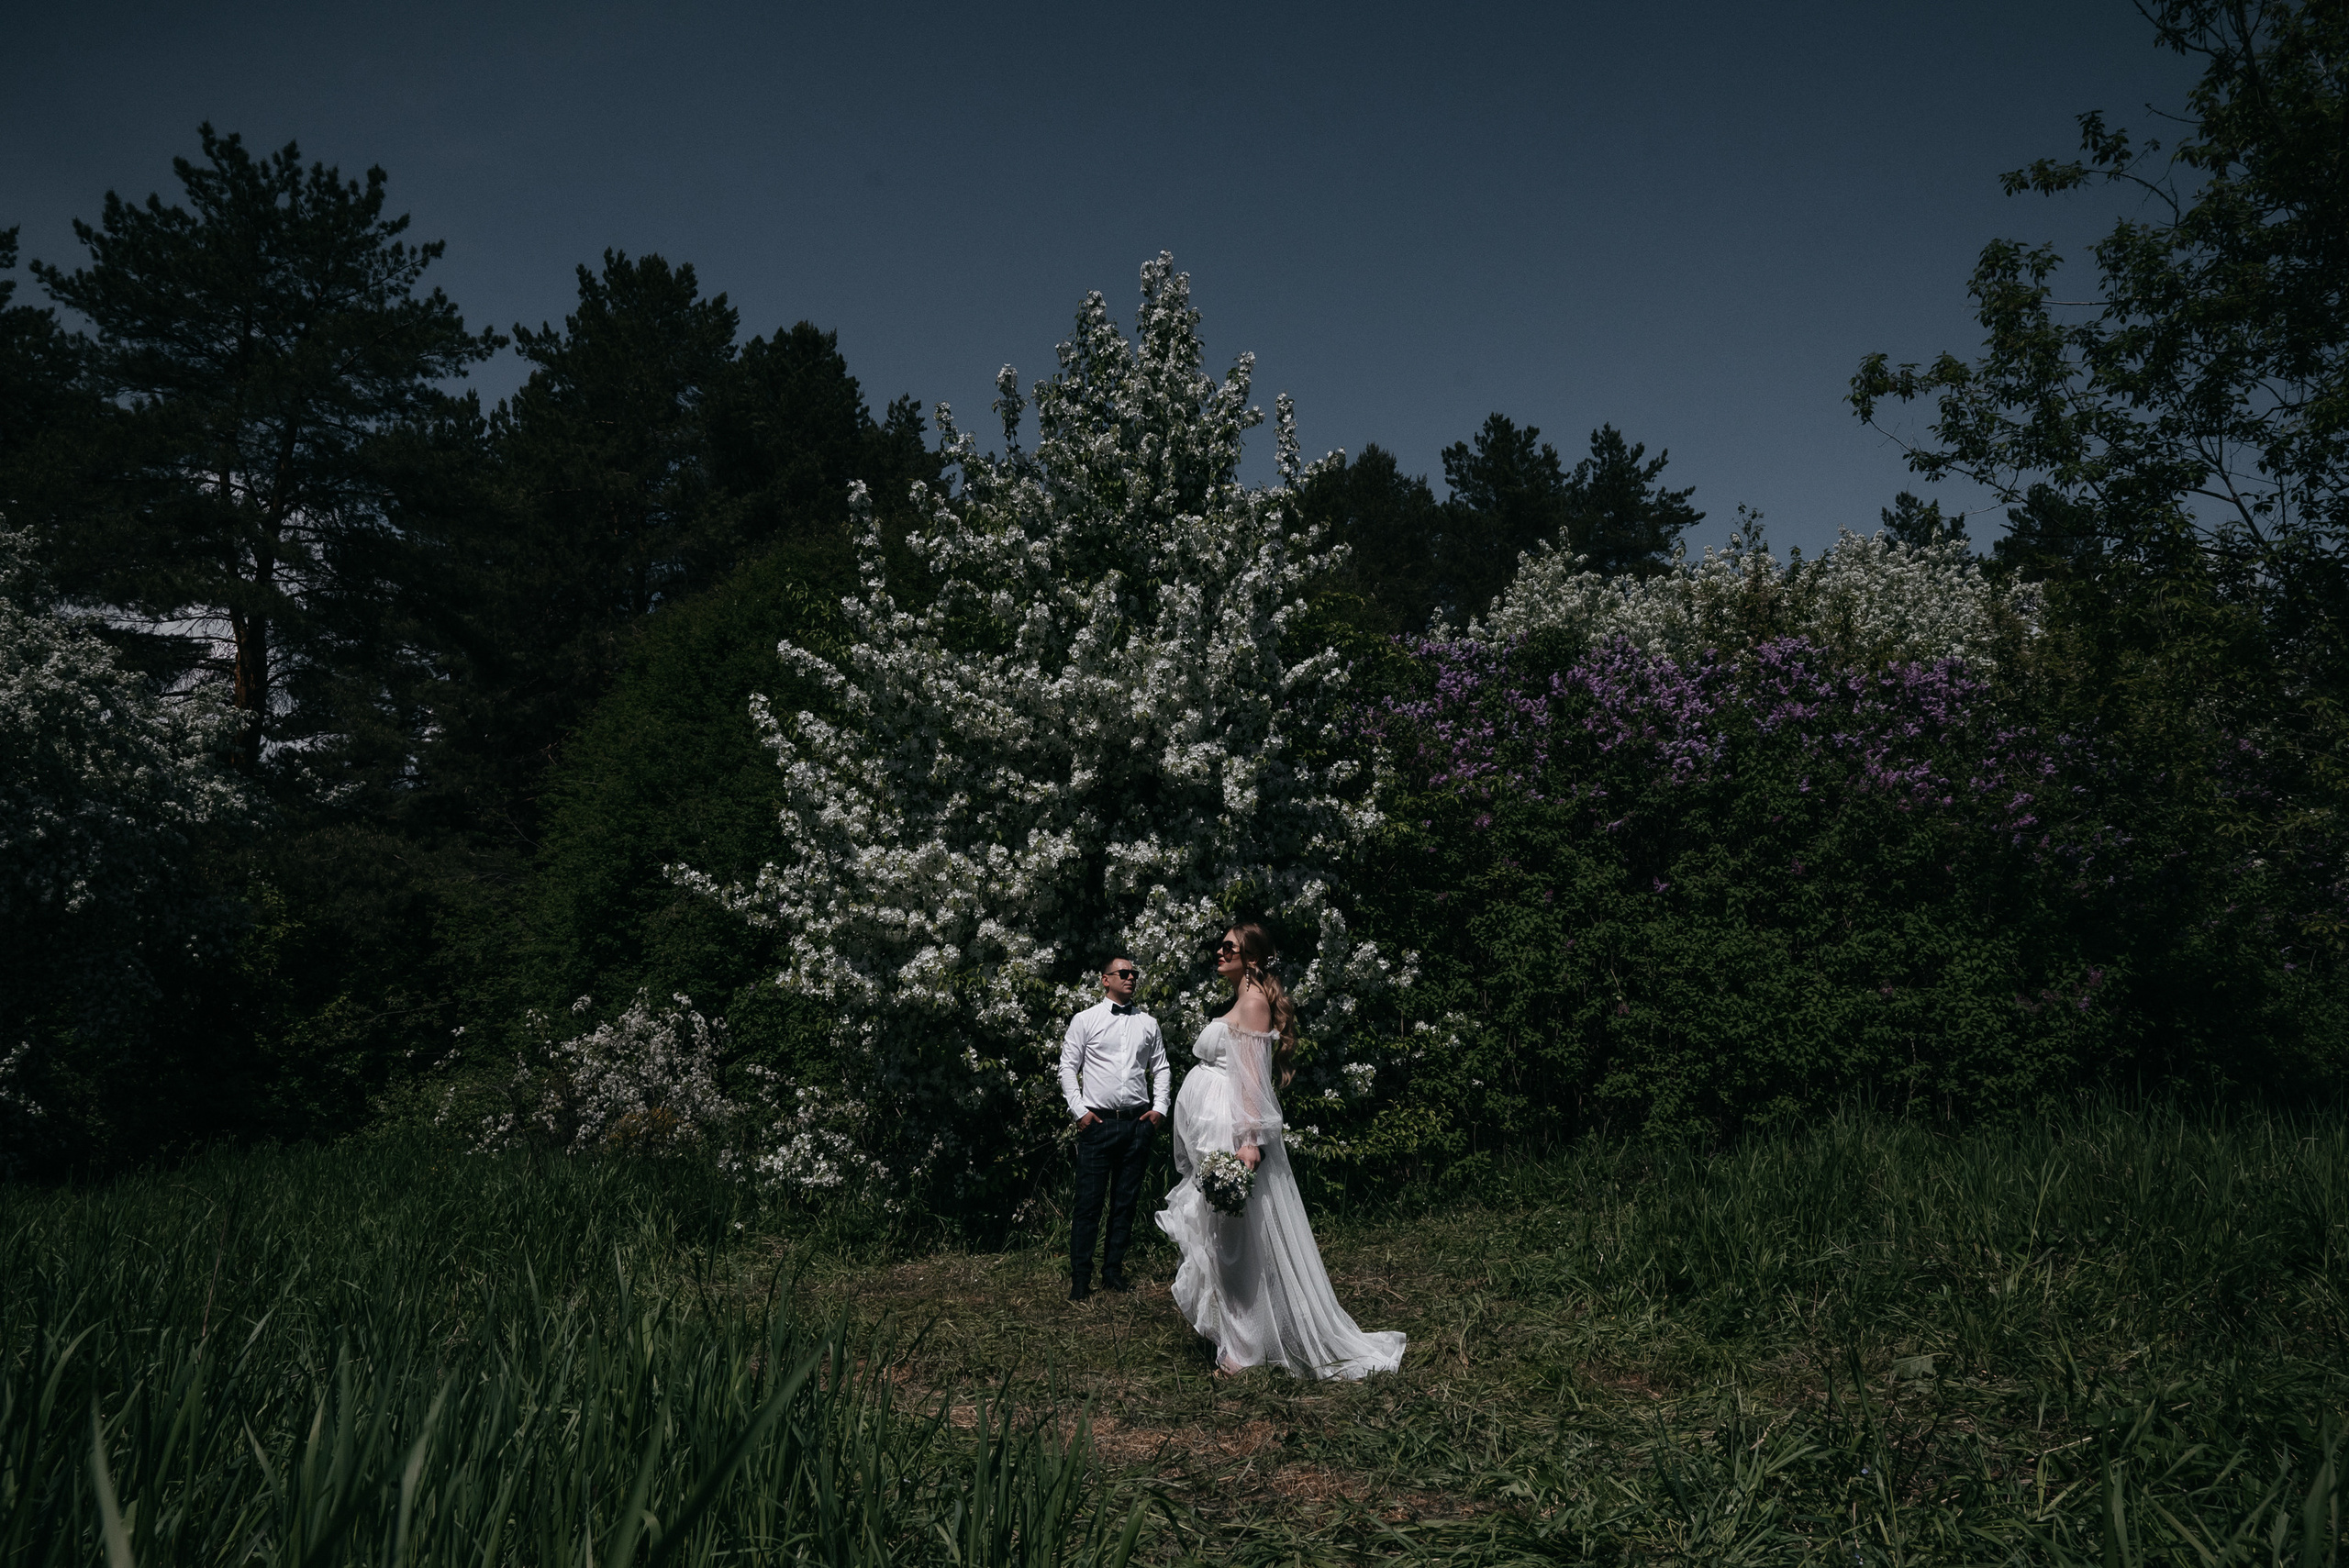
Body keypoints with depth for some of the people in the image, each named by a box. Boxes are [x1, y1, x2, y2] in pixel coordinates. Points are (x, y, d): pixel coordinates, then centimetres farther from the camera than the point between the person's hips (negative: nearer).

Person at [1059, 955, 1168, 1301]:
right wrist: (1079, 1109, -5)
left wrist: (1160, 1107, 5)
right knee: (1089, 1202, -5)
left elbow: (1160, 1068, 17)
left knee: (1126, 1201, 8)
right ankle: (1080, 1278, 1)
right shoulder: (1085, 1020, 3)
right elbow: (1068, 1066, 3)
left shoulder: (1147, 1023, 13)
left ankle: (1113, 1272, 18)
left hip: (1138, 1122, 3)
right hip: (1097, 1121, -3)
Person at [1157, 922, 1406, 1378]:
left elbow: (1252, 1074, -20)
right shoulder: (1240, 998, 19)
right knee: (1223, 1235, 12)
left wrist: (1250, 1139, -26)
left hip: (1232, 1132, -10)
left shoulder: (1254, 999, -10)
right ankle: (1235, 1339, 19)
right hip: (1212, 1134, 10)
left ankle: (1244, 1349, 0)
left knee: (1236, 1238, -5)